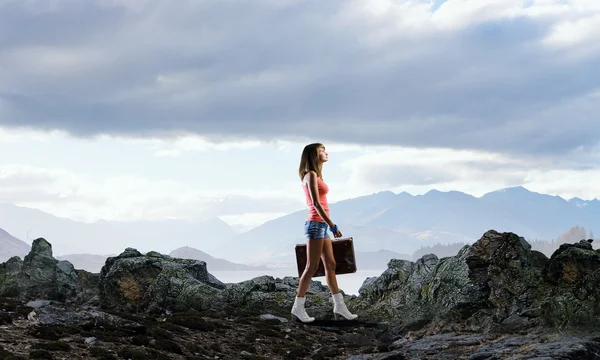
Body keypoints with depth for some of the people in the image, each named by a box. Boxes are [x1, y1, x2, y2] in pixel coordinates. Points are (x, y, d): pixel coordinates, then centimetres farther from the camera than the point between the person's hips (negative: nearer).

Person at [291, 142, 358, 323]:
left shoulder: (316, 175, 17)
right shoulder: (311, 175, -11)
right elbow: (315, 203, -19)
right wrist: (332, 225, -21)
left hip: (321, 225, 10)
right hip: (316, 224, -10)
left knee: (330, 265, 9)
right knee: (312, 267, -7)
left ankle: (339, 306, 13)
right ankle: (298, 307, -2)